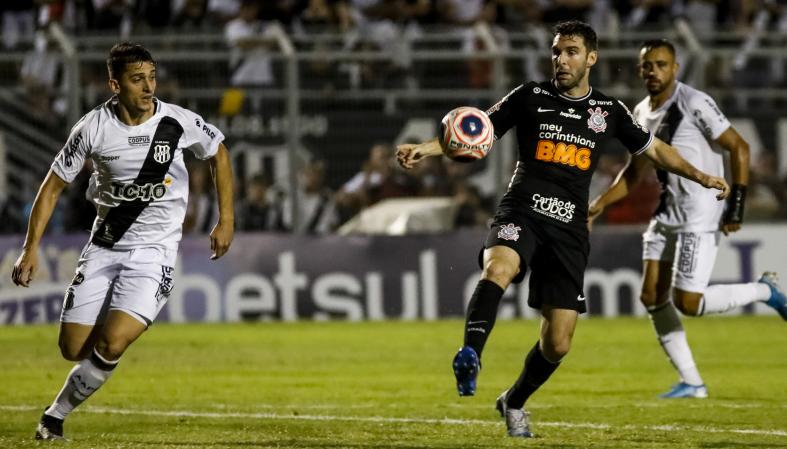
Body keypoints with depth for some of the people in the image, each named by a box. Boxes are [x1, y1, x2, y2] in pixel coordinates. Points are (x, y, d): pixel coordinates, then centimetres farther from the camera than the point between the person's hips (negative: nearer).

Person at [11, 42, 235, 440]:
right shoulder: (94, 128, -10)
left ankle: (55, 416, 0)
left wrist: (226, 220, 8)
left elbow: (218, 153, 11)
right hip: (104, 246, 2)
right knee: (73, 348, 0)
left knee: (111, 345, -19)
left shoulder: (179, 123, -10)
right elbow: (54, 185, 1)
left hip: (154, 251, -2)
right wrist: (31, 248, -4)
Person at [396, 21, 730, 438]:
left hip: (569, 228, 2)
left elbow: (654, 149, 26)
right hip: (522, 212, -2)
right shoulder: (530, 97, 6)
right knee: (498, 268, -39)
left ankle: (514, 402, 27)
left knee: (557, 344, 1)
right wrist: (425, 149, -7)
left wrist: (700, 177, 23)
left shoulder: (609, 110, 12)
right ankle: (470, 355, -53)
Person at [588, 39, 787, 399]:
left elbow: (739, 148, -13)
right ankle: (691, 382, 10)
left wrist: (736, 206, -17)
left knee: (688, 303, -12)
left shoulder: (694, 104, -14)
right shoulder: (642, 115, 11)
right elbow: (634, 172, 22)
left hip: (700, 217, -8)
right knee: (652, 297, 2)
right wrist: (598, 205, 10)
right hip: (667, 215, 8)